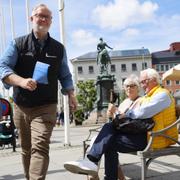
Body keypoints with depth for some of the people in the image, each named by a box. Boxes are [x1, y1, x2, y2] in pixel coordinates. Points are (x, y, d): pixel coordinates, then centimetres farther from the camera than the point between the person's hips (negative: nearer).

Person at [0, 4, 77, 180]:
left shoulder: (58, 48, 8)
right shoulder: (18, 43, 3)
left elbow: (65, 76, 14)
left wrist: (71, 95, -2)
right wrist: (22, 81, -23)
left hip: (45, 107, -1)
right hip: (21, 106, 1)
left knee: (40, 147, -17)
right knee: (26, 149, 15)